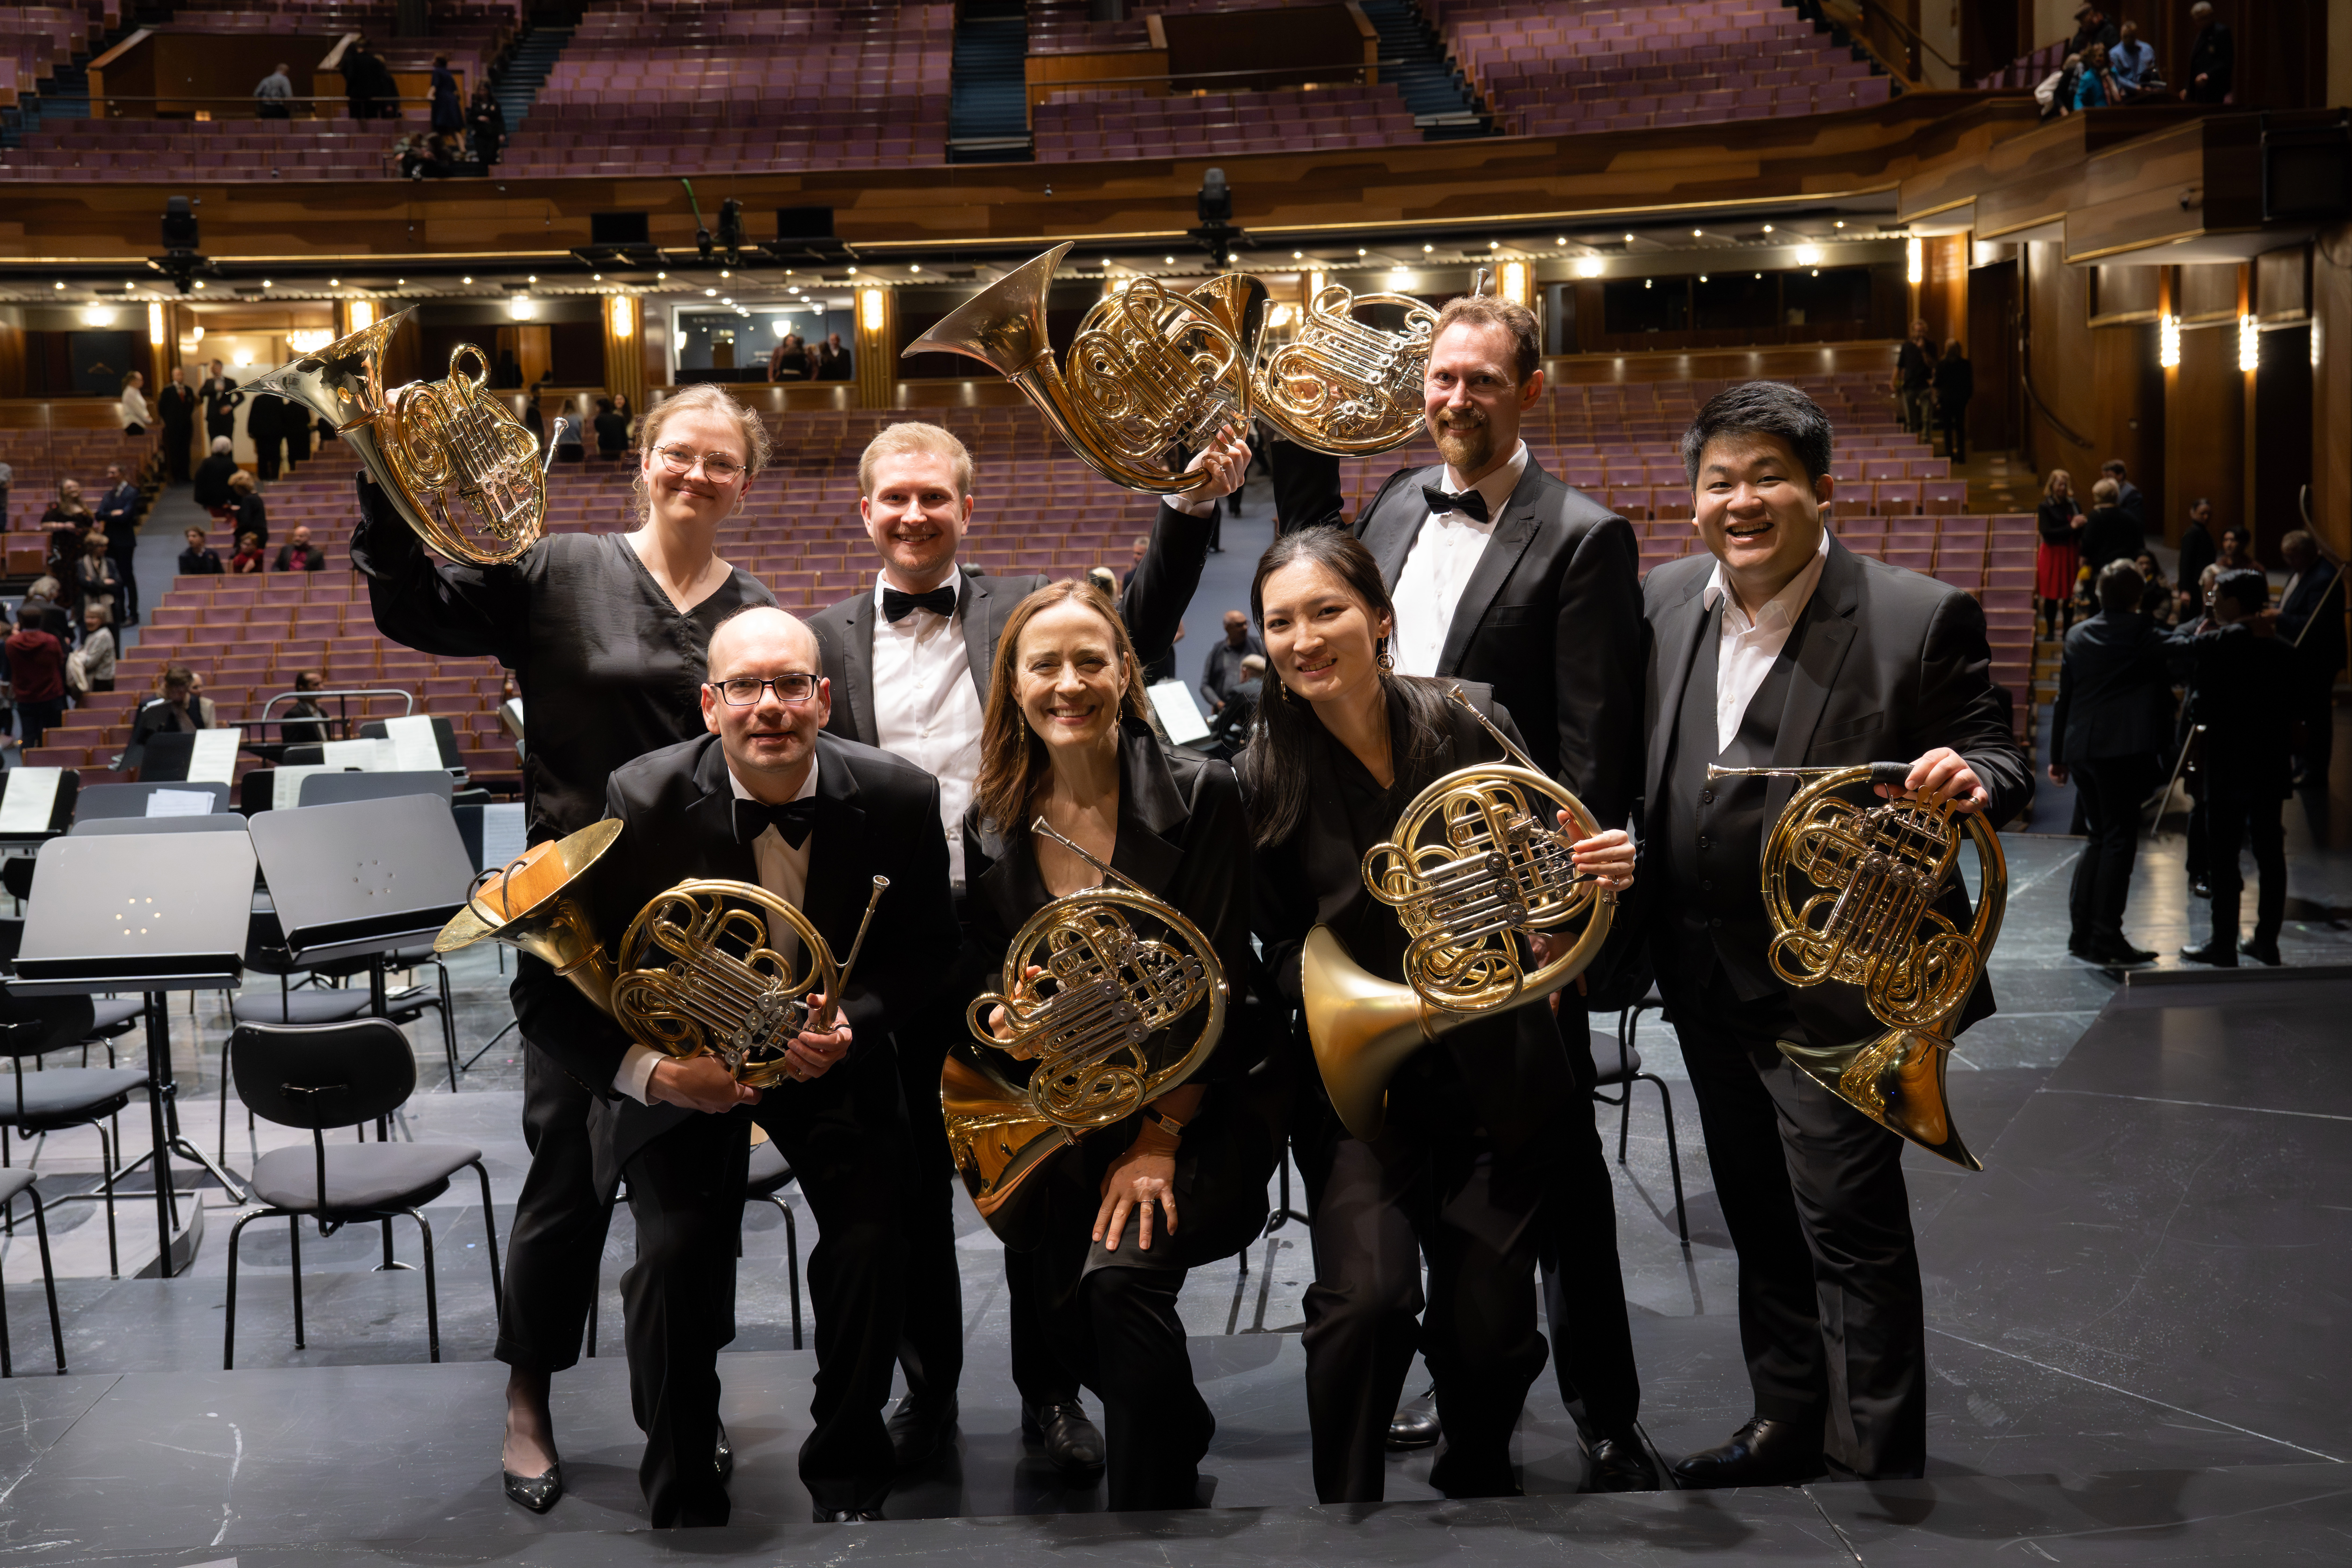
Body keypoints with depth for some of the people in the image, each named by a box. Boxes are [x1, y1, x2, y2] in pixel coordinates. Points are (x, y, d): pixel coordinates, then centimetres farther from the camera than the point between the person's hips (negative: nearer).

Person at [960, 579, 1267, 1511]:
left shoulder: (1198, 795, -9)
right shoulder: (994, 822, 2)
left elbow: (1219, 986, -11)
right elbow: (979, 973, 10)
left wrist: (1160, 1138, -17)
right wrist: (999, 1014, -16)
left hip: (1188, 1108, -4)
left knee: (1120, 1274, -27)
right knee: (1056, 1295, -11)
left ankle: (1153, 1505, -9)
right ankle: (1180, 1427, 21)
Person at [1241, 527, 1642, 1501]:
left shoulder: (1470, 719, -5)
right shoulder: (1265, 776, -7)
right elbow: (1280, 953, 0)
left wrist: (1602, 871, -19)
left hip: (1501, 1073, 1)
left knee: (1489, 1331, 3)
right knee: (1366, 1299, -21)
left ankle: (1476, 1475, 37)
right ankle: (1347, 1507, 4)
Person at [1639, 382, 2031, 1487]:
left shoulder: (1920, 618, -11)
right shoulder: (1665, 601, 4)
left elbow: (1998, 756, -8)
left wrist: (1972, 778, -29)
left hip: (1839, 983, -6)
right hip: (1709, 981, 6)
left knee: (1850, 1231, -1)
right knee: (1761, 1225, 20)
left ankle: (1875, 1466, 13)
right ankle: (1786, 1426, 36)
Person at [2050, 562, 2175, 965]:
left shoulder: (2078, 637, 12)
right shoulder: (2145, 636, -3)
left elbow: (2063, 698, 14)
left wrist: (2057, 756, 18)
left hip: (2080, 749, 6)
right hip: (2124, 750, -6)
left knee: (2100, 837, 17)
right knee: (2119, 840, -2)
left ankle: (2081, 931, 15)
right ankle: (2106, 937, -5)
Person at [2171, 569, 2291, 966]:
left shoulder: (2215, 649, -15)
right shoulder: (2283, 650, 2)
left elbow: (2200, 711, -8)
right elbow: (2292, 706, 9)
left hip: (2227, 767, -6)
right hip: (2272, 765, 6)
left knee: (2223, 858, 1)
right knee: (2270, 855, 11)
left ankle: (2224, 944, 4)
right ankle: (2267, 940, 18)